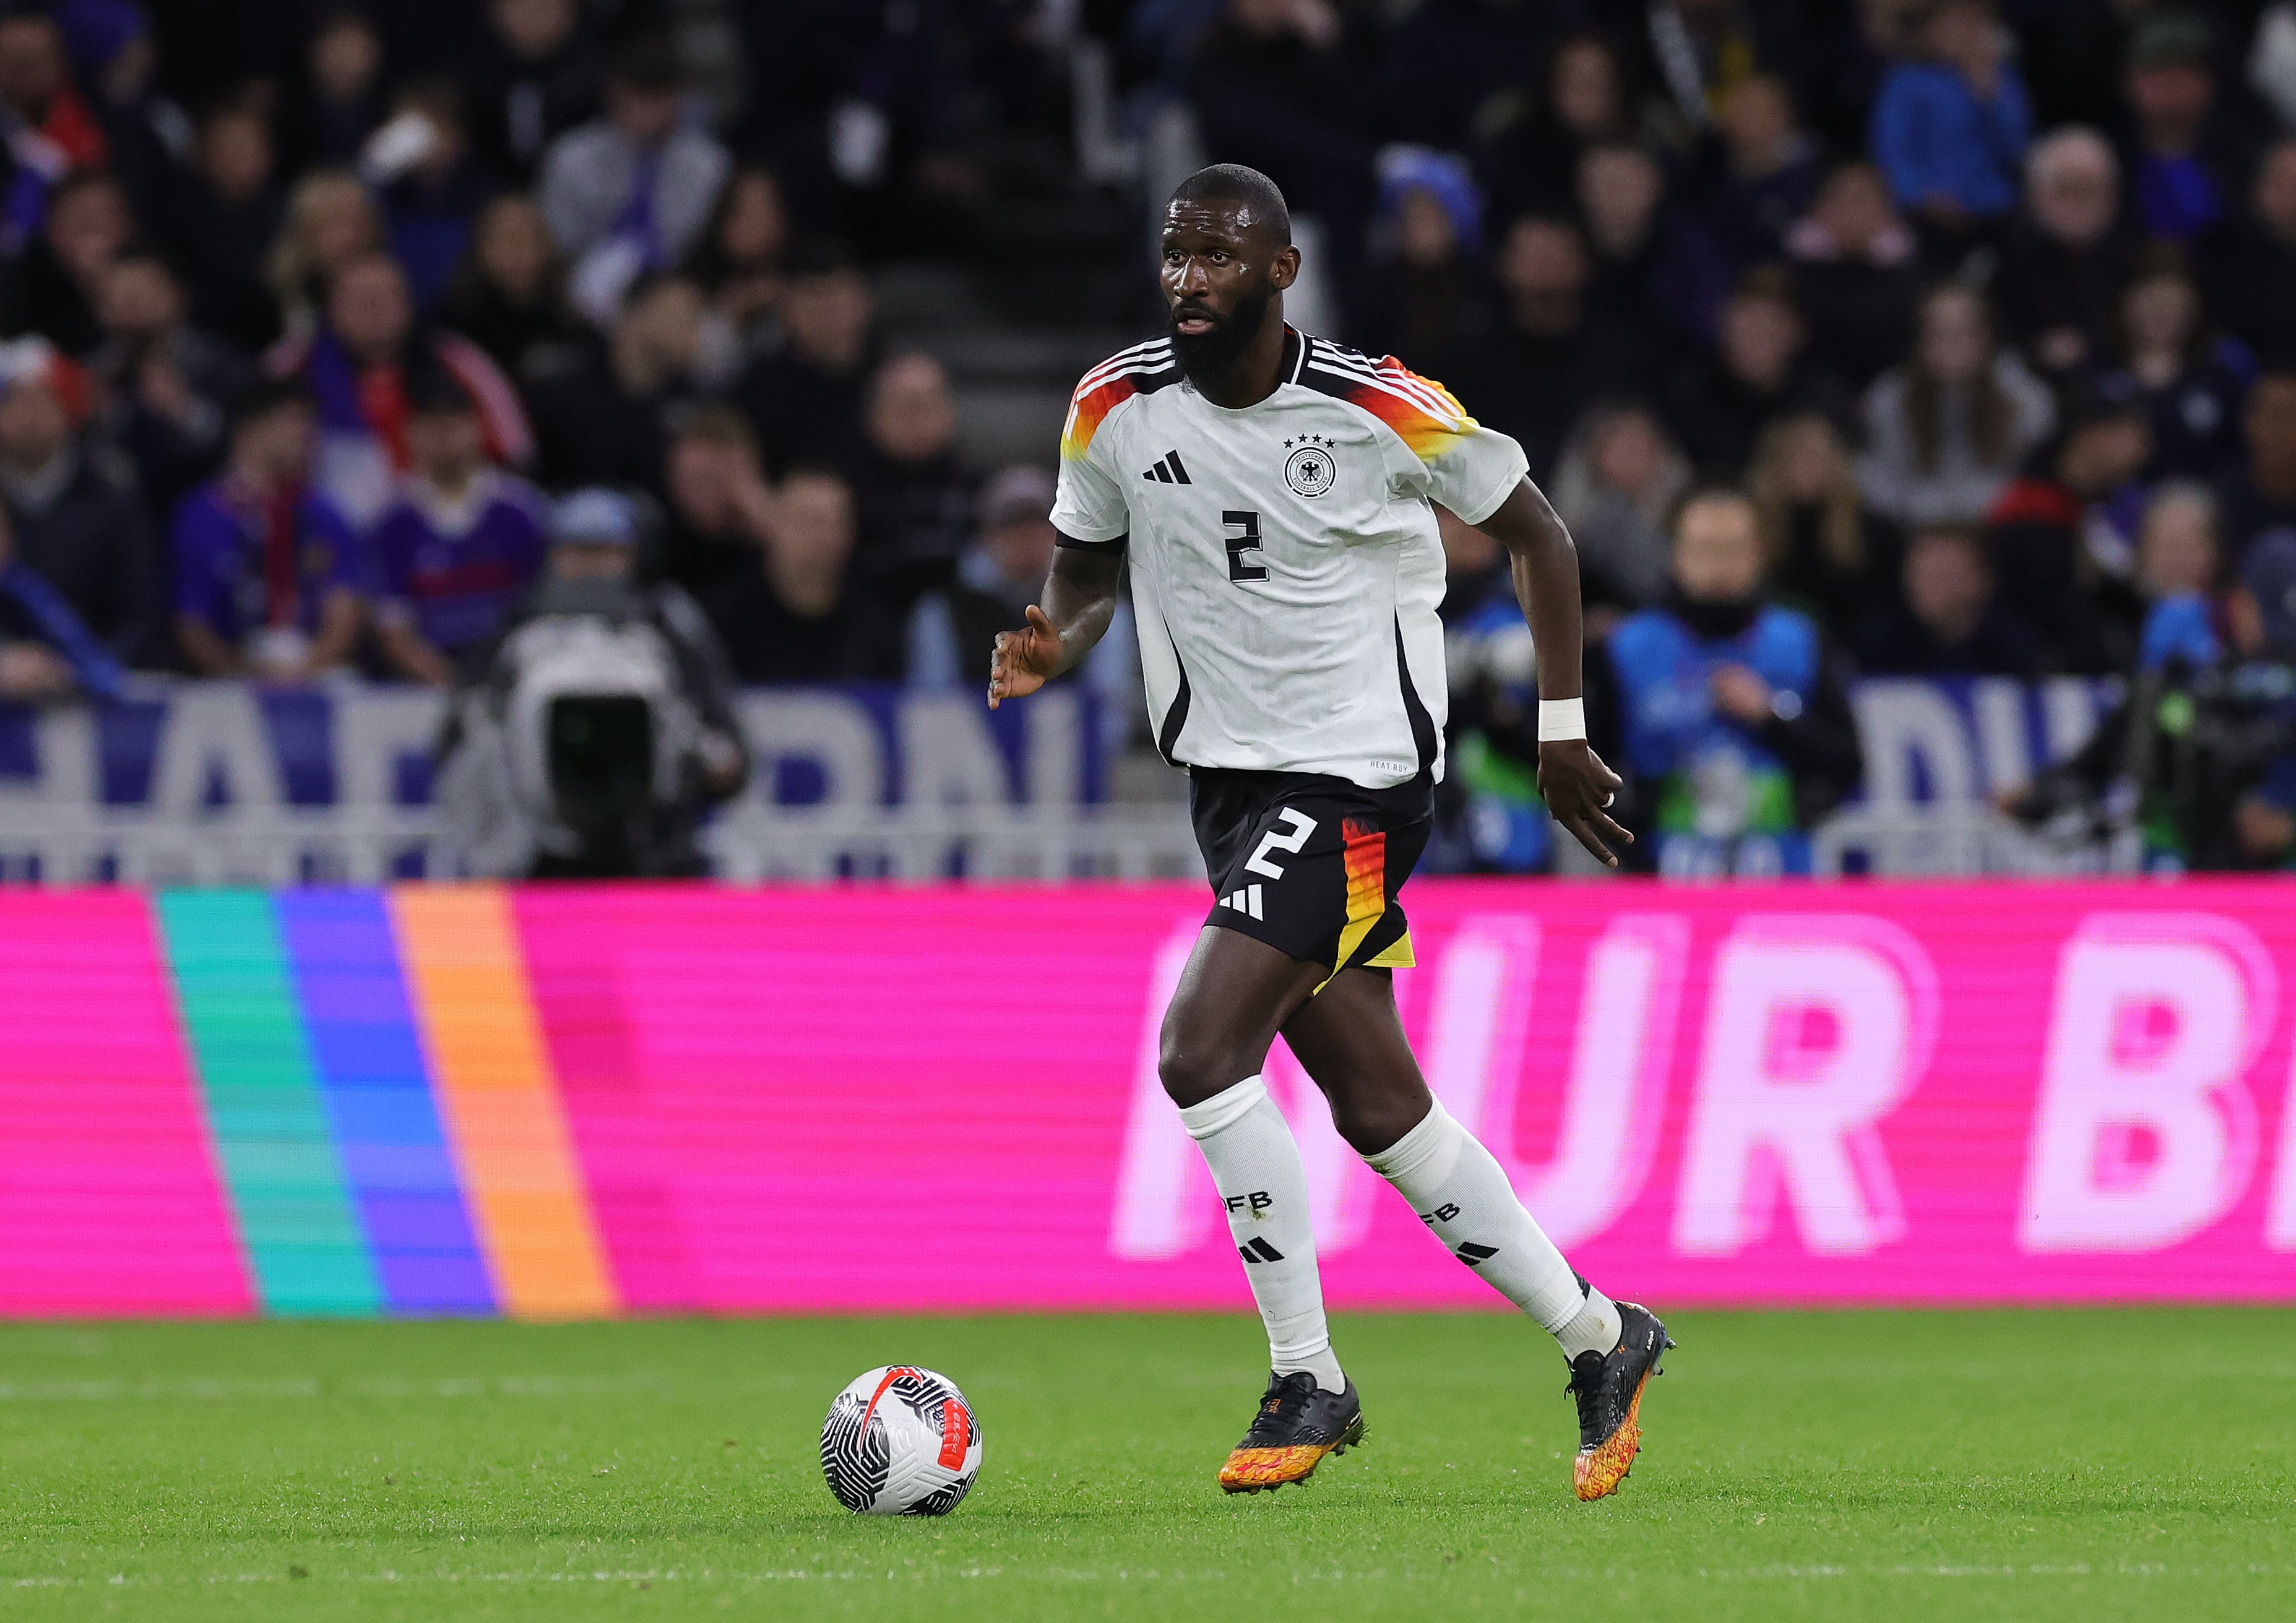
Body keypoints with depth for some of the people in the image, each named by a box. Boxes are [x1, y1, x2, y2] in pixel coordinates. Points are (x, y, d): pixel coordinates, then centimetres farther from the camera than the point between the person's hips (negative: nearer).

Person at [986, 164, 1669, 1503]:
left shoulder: (1381, 411, -13)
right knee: (1377, 1109, 10)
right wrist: (1049, 650, -11)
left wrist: (1562, 732, 1)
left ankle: (1307, 1382, -10)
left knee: (1203, 1050, -21)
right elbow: (1090, 575, 13)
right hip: (1233, 780, 6)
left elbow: (1536, 531, 1)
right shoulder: (1117, 411, -1)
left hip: (1360, 776, -6)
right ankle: (1600, 1340, 25)